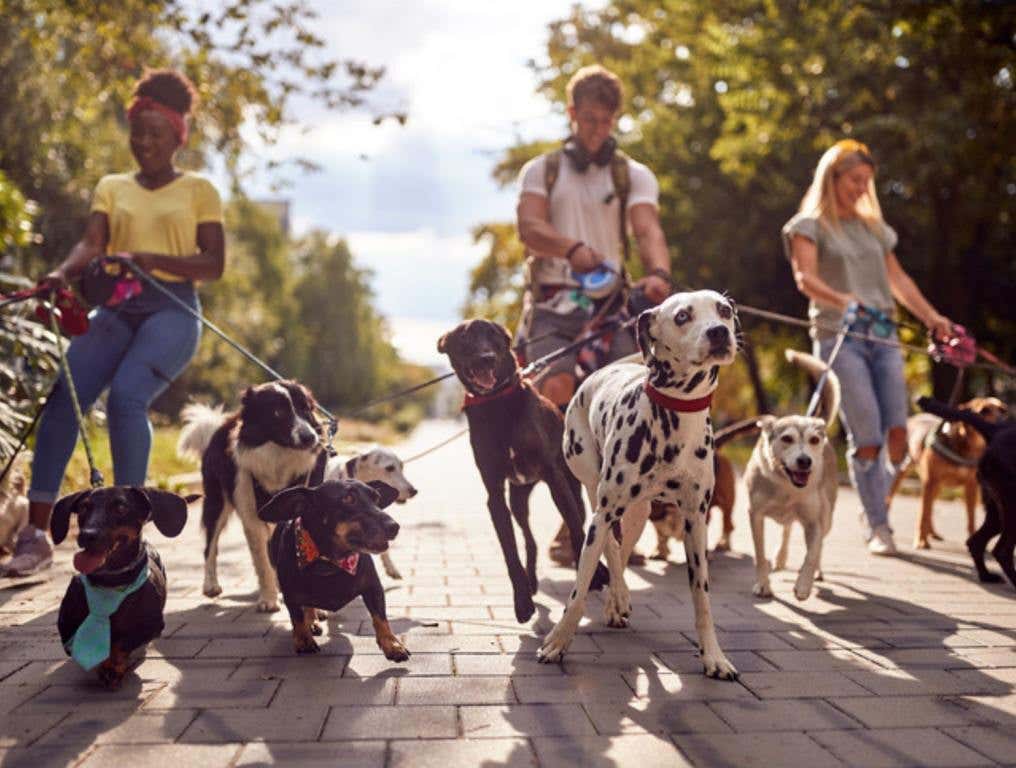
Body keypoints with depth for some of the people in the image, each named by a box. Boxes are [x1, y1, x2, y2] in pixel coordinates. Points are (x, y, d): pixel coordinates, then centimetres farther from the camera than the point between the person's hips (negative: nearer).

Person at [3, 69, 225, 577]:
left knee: (127, 396, -29)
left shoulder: (198, 190, 10)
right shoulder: (112, 187, 19)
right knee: (61, 396, -20)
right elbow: (92, 243, 3)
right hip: (116, 309, 3)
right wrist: (63, 273, -20)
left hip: (172, 310, -3)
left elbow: (213, 265, 0)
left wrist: (147, 258, -16)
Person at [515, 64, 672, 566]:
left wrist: (657, 272, -29)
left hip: (610, 307, 1)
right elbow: (529, 228, -5)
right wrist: (574, 249, -27)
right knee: (557, 393, -23)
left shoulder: (634, 176, 13)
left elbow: (648, 230, -6)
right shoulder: (541, 171, 14)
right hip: (552, 306, -1)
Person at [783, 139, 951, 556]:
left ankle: (875, 510, 16)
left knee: (898, 432, -6)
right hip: (838, 336, -5)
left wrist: (933, 317, 16)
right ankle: (878, 528, -1)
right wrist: (843, 301, -29)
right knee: (866, 437, -12)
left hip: (882, 335, 5)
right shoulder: (809, 225, 4)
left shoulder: (874, 227, 22)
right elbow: (806, 278, -12)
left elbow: (898, 278, 25)